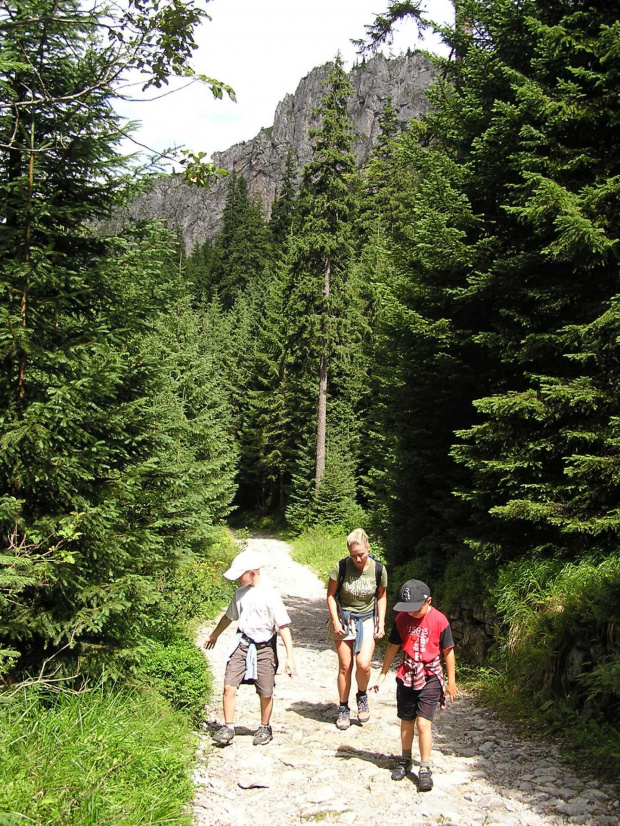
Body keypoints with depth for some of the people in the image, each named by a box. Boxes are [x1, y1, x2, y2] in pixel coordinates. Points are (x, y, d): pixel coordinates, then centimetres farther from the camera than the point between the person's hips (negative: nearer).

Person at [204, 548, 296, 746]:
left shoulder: (270, 595, -14)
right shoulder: (240, 594, 3)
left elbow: (284, 626, -14)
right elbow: (229, 616, 22)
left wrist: (290, 657, -18)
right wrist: (214, 635, 36)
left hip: (264, 648, -4)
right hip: (242, 645, 4)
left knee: (265, 693, 7)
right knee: (229, 686, -6)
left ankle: (265, 728, 28)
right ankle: (228, 728, 8)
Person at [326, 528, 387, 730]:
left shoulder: (378, 569, -11)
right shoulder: (341, 567, -17)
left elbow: (381, 597, 4)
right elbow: (331, 594, -5)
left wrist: (381, 624, 0)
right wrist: (335, 622, -10)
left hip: (367, 620, 1)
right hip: (343, 620, 0)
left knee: (363, 664, -15)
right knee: (345, 666, 3)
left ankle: (362, 696, 15)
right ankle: (343, 709, 21)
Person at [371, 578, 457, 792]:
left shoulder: (439, 620, -13)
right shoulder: (401, 619, -3)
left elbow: (448, 651, -3)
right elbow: (393, 647, 8)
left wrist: (451, 682, 2)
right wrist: (382, 674, 13)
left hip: (430, 678, -3)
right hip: (406, 677, 4)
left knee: (423, 722, -9)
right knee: (406, 721, 14)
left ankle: (425, 769, 2)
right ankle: (405, 761, 31)